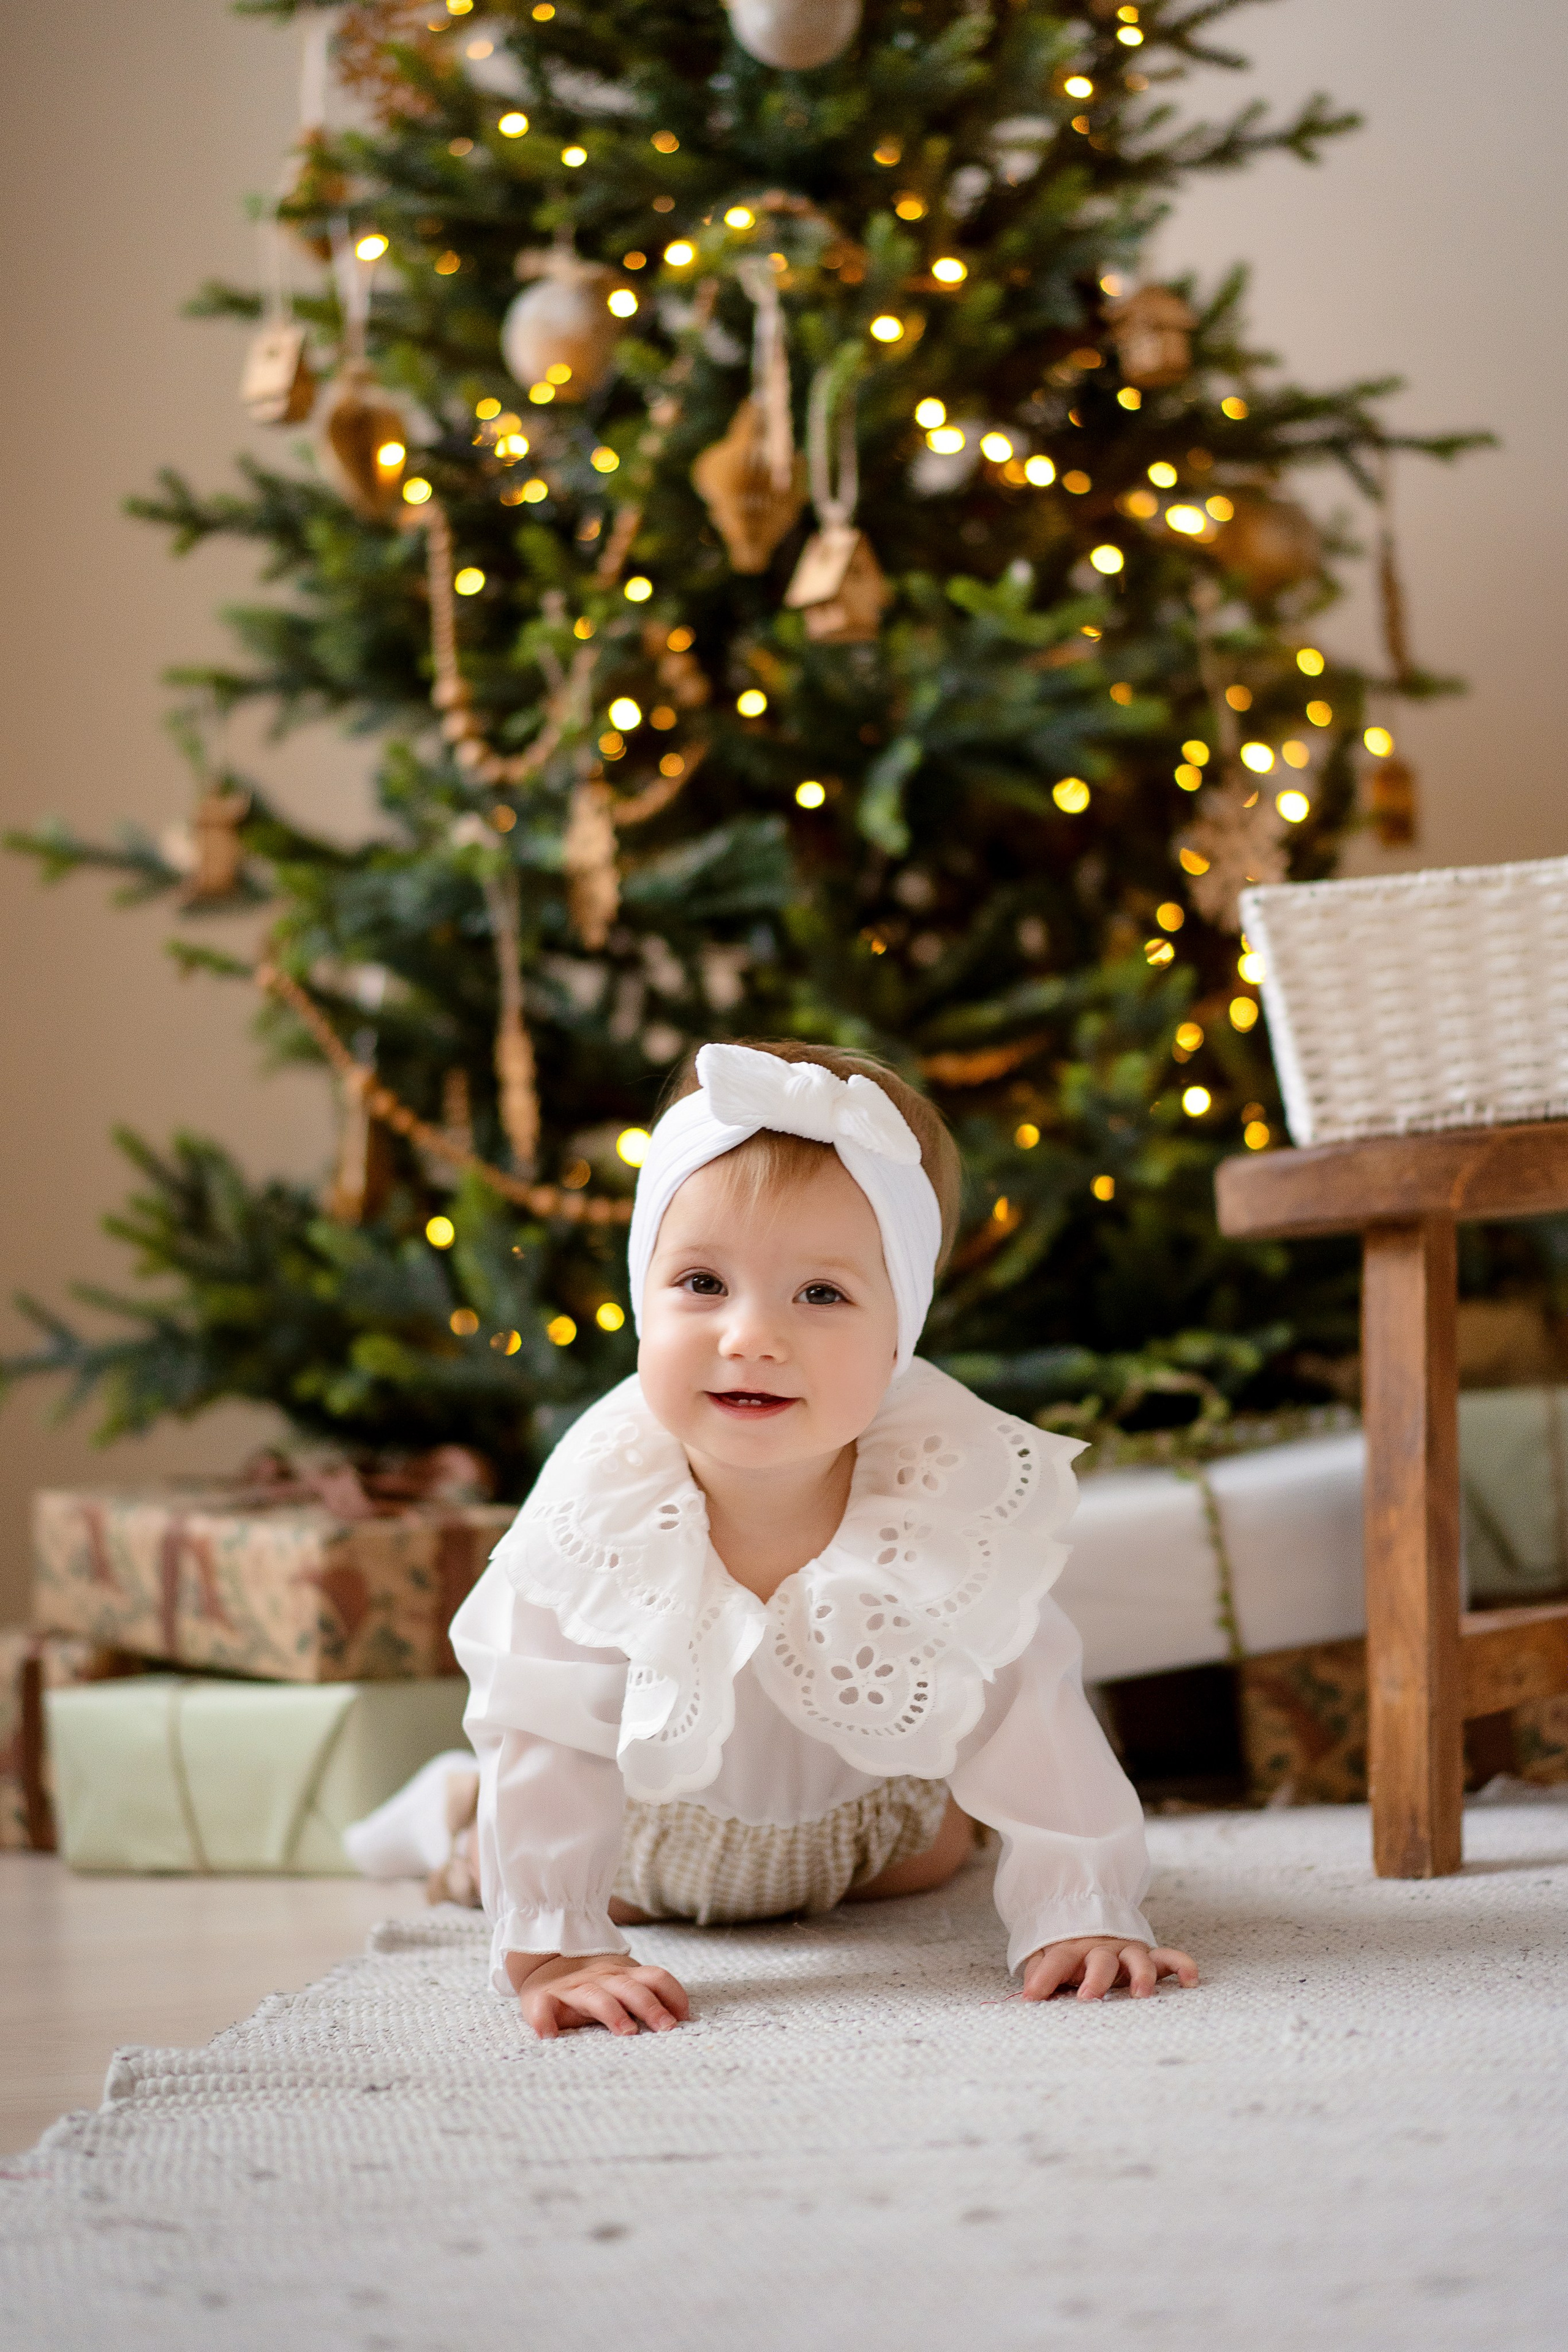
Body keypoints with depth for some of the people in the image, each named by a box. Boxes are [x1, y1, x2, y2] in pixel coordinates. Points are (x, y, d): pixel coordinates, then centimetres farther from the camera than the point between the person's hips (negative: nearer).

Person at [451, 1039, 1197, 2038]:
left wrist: (1080, 1917, -35)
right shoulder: (598, 1504, -41)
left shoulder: (959, 1488, -40)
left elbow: (1026, 1711, -32)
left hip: (872, 1785, 2)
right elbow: (546, 1734, -34)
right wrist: (555, 1947, -38)